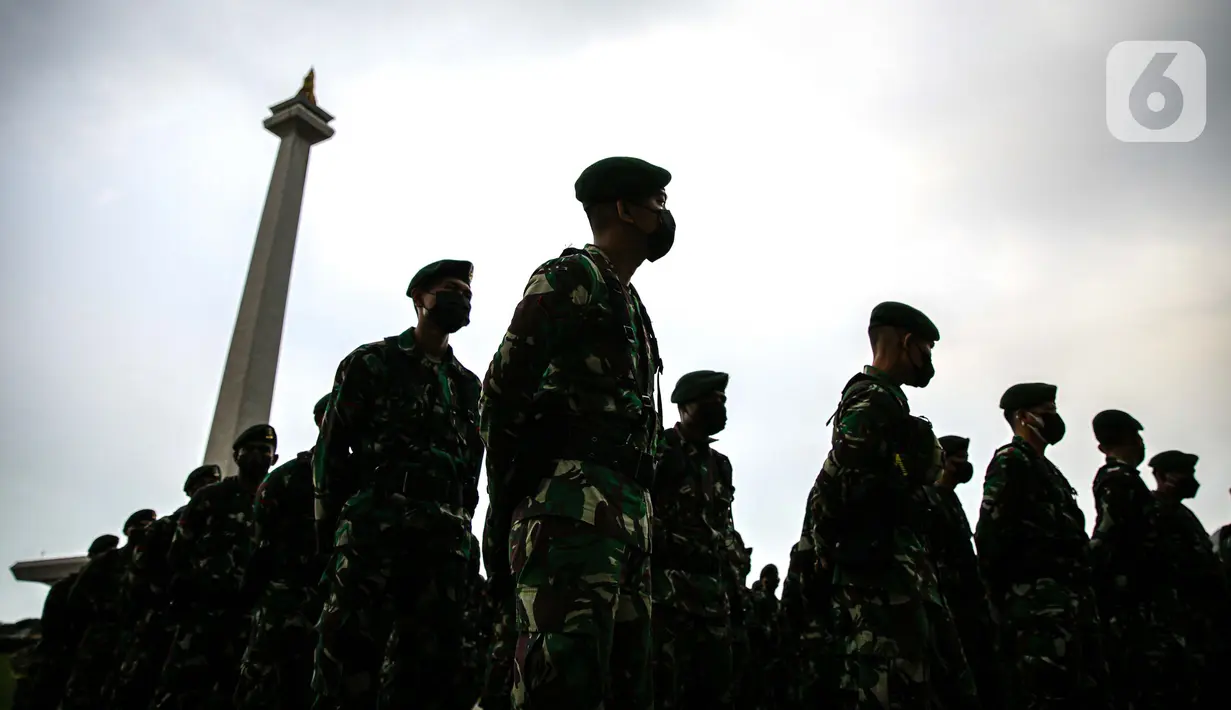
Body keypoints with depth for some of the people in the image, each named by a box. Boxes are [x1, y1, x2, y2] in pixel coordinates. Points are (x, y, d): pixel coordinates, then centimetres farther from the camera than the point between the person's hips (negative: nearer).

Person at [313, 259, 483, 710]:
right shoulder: (371, 362, 11)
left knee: (429, 659, 1)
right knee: (350, 649, -10)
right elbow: (332, 448, 5)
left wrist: (461, 528, 9)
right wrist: (330, 528, -2)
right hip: (374, 521, -4)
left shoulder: (468, 384, 23)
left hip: (444, 534, 4)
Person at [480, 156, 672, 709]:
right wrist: (511, 495, -2)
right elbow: (503, 388, -5)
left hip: (628, 512, 9)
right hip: (574, 501, -9)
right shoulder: (570, 278, 2)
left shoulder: (630, 307, 29)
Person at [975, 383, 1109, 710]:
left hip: (1070, 599, 10)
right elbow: (991, 533, -14)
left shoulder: (1047, 468, 27)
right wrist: (1005, 593, -15)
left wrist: (1082, 594, 16)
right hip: (1039, 599, -10)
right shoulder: (1010, 461, -3)